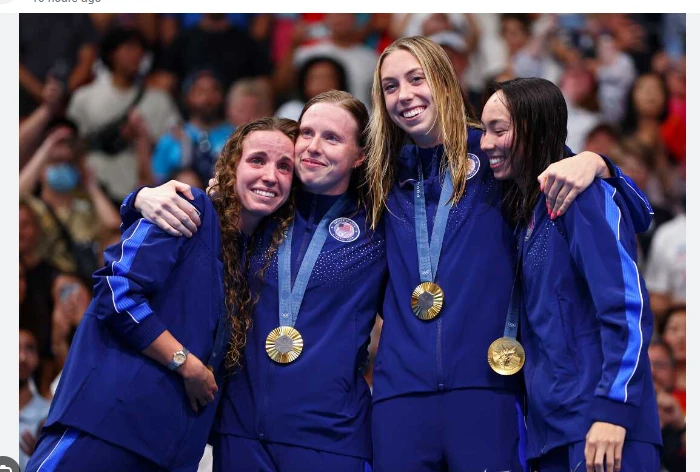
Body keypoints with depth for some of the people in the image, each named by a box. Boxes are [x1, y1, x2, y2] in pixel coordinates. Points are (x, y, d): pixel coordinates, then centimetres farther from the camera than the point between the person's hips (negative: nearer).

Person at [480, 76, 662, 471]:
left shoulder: (582, 194, -7)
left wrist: (613, 410, -22)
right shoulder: (525, 211, 17)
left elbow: (628, 307, -15)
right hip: (552, 425, 8)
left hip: (599, 425, -8)